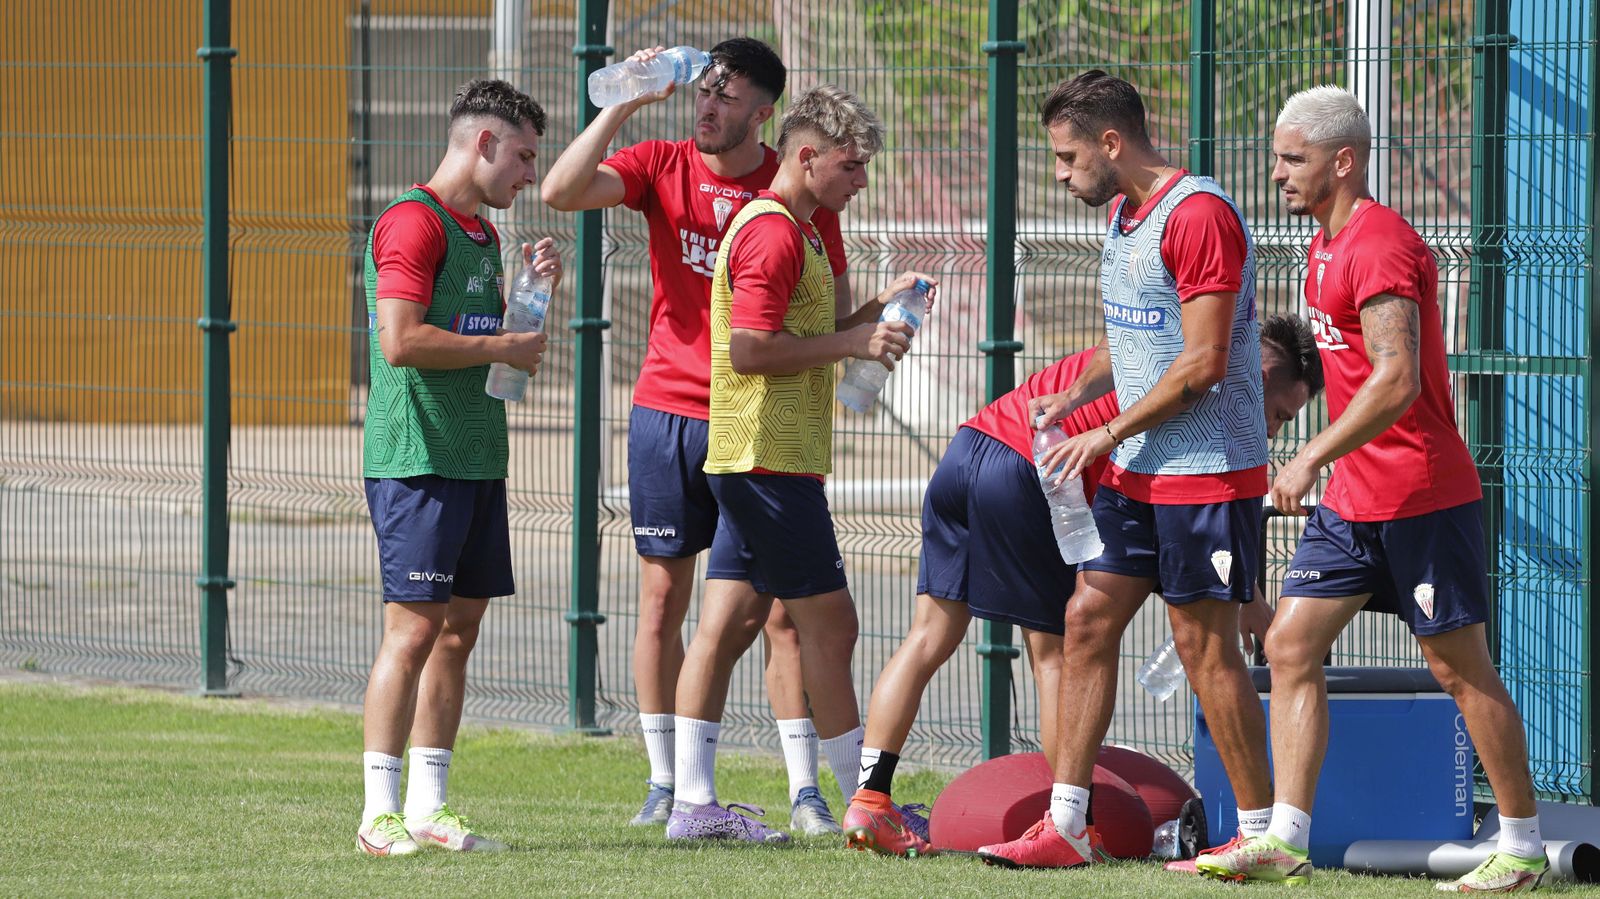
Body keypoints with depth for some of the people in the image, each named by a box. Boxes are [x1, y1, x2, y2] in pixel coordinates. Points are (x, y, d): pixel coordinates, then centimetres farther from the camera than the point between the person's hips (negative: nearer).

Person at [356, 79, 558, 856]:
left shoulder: (480, 231, 19)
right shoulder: (413, 223, -11)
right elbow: (402, 340, -20)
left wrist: (530, 288, 12)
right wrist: (504, 347, -13)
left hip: (477, 459, 9)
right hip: (418, 459, -9)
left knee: (459, 629, 8)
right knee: (415, 627, -10)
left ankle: (427, 809, 13)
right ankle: (380, 815, -8)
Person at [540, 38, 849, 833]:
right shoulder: (662, 167, 2)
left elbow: (835, 303, 6)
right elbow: (561, 191, -12)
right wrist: (623, 106, -19)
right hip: (668, 412, 1)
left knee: (782, 605, -3)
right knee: (662, 595, 4)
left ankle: (805, 792, -1)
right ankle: (664, 784, 13)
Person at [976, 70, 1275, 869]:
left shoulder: (1198, 216, -18)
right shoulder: (1123, 212, 13)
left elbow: (1203, 363, -21)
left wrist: (1109, 433, -14)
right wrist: (1078, 394, 6)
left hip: (1207, 471, -9)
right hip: (1138, 473, 9)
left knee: (1205, 645, -5)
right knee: (1087, 622, 6)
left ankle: (1261, 830, 4)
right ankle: (1066, 826, 9)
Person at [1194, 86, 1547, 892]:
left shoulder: (1381, 245, -18)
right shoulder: (1326, 244, 14)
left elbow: (1398, 381, -27)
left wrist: (1312, 459, -26)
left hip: (1422, 498, -10)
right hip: (1353, 497, 10)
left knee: (1461, 668, -1)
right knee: (1290, 645, 1)